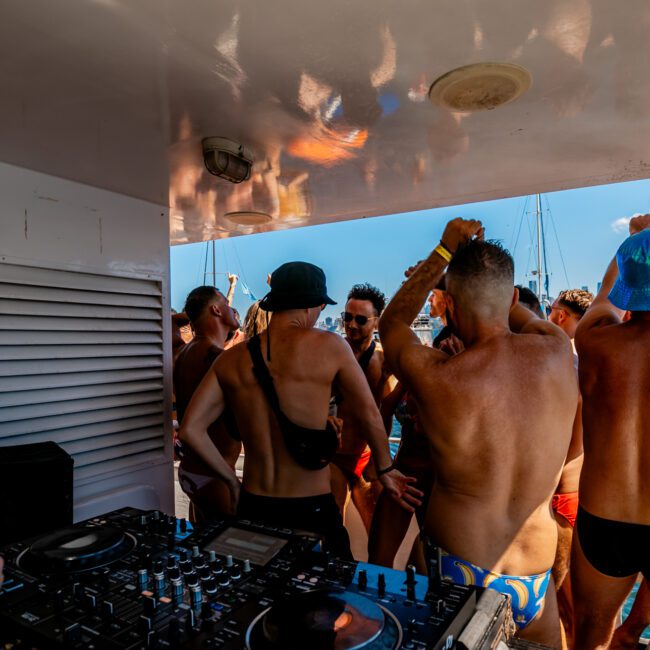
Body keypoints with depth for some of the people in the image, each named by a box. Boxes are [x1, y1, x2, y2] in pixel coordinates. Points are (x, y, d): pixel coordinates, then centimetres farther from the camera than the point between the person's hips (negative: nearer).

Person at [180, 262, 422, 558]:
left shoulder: (230, 359, -2)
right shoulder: (329, 346, -10)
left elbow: (190, 429, -2)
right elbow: (370, 414, -2)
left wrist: (232, 479, 8)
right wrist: (385, 469, 13)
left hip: (252, 509, 4)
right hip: (312, 510, -3)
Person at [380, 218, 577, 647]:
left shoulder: (435, 378, -23)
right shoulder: (557, 352, -13)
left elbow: (392, 322, -1)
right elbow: (519, 312, 12)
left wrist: (445, 251, -1)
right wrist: (476, 257, 18)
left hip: (458, 571, -3)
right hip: (535, 579, 3)